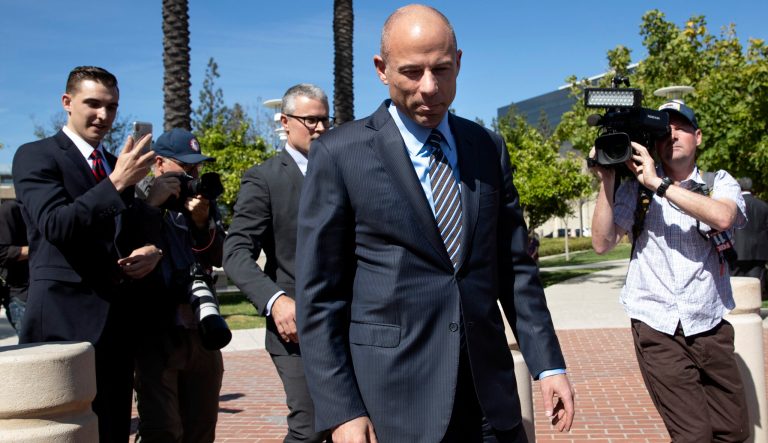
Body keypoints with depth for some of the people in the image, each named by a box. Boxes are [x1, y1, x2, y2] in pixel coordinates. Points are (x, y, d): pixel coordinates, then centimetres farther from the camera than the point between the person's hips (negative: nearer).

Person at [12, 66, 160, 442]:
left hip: (117, 317, 7)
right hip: (66, 318, -7)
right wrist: (116, 184, -26)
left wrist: (151, 251, 0)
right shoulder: (35, 156, -3)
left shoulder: (116, 165, 17)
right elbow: (55, 226, -18)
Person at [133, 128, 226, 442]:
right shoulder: (137, 196, 0)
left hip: (201, 330, 5)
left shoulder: (201, 199, 13)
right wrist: (152, 204, -18)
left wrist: (202, 223, -11)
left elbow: (218, 256, 5)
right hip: (157, 332, -5)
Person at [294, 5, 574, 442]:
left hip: (489, 389, 4)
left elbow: (515, 266, 11)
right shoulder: (340, 154, -6)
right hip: (395, 396, -4)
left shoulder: (489, 148, 7)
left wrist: (549, 364, 5)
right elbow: (319, 295, -6)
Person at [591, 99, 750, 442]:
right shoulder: (636, 188, 4)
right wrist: (606, 181, -12)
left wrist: (659, 184, -20)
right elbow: (602, 243, -6)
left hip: (710, 326, 2)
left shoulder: (719, 182, 5)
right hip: (658, 328, -2)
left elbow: (723, 217, -19)